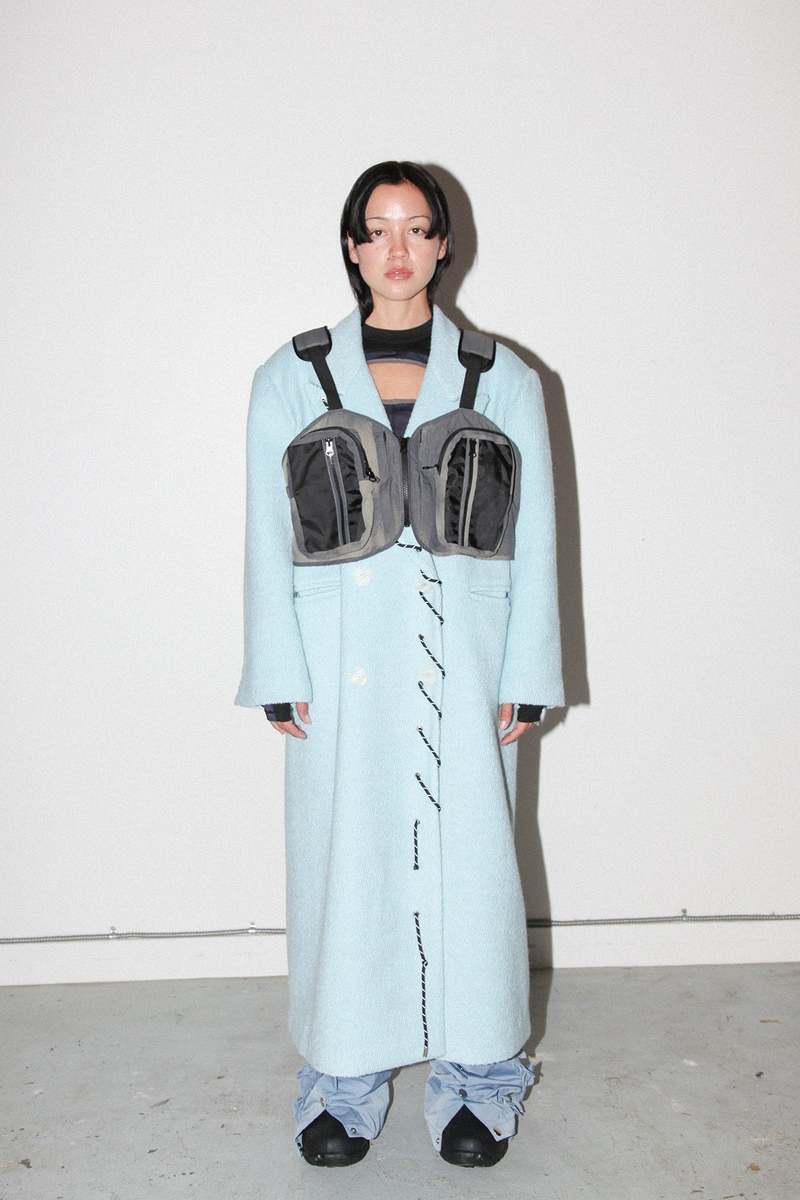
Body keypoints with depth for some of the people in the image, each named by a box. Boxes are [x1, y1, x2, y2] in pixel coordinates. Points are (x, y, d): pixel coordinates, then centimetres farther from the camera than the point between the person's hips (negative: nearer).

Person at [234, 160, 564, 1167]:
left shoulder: (501, 378, 5)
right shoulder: (291, 378, 4)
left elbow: (533, 538, 4)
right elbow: (268, 539, 3)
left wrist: (526, 676, -1)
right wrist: (279, 678, -3)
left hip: (462, 667, 0)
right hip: (342, 671, 0)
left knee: (467, 859, 6)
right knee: (343, 863, 7)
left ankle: (473, 1075, 27)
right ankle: (345, 1079, 27)